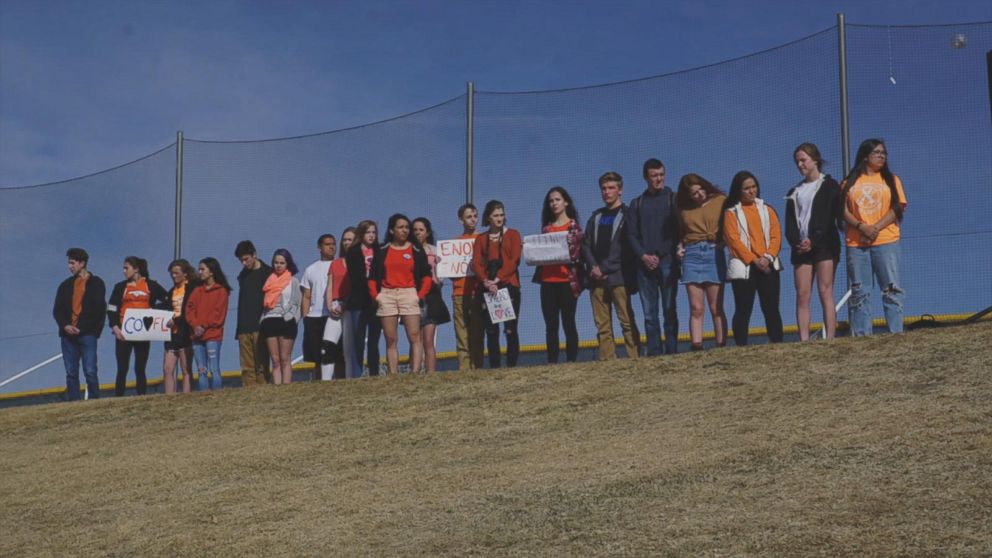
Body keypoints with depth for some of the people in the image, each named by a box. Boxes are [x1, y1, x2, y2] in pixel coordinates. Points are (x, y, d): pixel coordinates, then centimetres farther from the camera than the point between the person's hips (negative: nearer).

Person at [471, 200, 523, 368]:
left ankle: (512, 366, -5)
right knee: (491, 331, 0)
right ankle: (494, 367, 2)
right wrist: (486, 282, -15)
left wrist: (498, 279, -15)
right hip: (486, 288, 2)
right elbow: (476, 263, 3)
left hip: (509, 286, -2)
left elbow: (515, 260, -4)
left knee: (510, 330, -7)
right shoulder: (481, 239, 15)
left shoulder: (512, 234, 9)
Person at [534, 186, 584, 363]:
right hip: (547, 281, 4)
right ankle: (552, 362, 5)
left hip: (567, 280, -4)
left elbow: (578, 253, 0)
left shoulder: (574, 226, 4)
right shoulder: (546, 227, 15)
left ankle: (571, 361, 0)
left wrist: (566, 256, -18)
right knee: (550, 325, 3)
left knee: (568, 322, -2)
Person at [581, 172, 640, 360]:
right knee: (602, 325, 1)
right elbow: (586, 245, 16)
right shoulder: (596, 217, 20)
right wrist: (594, 266, -2)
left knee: (627, 322, -10)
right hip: (597, 279, 5)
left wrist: (605, 270, -8)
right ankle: (607, 361, 2)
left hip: (618, 277, -5)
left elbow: (628, 248, -4)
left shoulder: (626, 215, 3)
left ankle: (634, 359, -11)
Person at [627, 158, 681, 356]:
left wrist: (663, 256, -7)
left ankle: (671, 351, -4)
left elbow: (680, 230, 1)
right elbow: (632, 234, 10)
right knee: (649, 313, 0)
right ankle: (653, 353, 1)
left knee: (669, 310, -5)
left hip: (667, 262, -2)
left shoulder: (673, 199, 7)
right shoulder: (636, 204, 15)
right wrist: (644, 256, -5)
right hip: (645, 264, 2)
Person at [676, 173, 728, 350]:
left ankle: (721, 347, -1)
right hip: (691, 255, 2)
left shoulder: (720, 201, 4)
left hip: (714, 253, -2)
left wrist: (723, 242, -14)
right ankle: (696, 348, -5)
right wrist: (680, 247, 4)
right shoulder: (684, 209, 12)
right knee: (696, 309, -3)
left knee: (716, 308, -2)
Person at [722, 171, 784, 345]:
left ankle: (778, 345, 8)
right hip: (743, 268, -3)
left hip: (768, 266, 3)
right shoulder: (731, 212, 4)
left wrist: (768, 257, -11)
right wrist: (754, 260, -14)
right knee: (743, 310, -3)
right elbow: (734, 240, -5)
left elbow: (776, 235, 6)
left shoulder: (766, 209, 14)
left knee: (771, 309, 4)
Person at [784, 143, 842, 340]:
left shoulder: (829, 186, 5)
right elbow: (789, 225, 12)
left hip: (824, 245, -4)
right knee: (802, 295, -5)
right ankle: (804, 342, -9)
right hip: (801, 248, 4)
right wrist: (797, 243, -7)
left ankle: (830, 340, -13)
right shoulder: (794, 192, 19)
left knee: (825, 293, -9)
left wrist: (813, 241, -14)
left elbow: (831, 218, -5)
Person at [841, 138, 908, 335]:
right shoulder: (851, 182, 11)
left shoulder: (891, 180, 10)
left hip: (886, 241, -1)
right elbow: (844, 210, 4)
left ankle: (896, 332, -3)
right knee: (859, 292, 2)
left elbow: (898, 208, 0)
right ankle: (861, 335, 6)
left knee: (892, 289, -5)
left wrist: (876, 227, -12)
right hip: (856, 243, 1)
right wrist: (861, 227, -12)